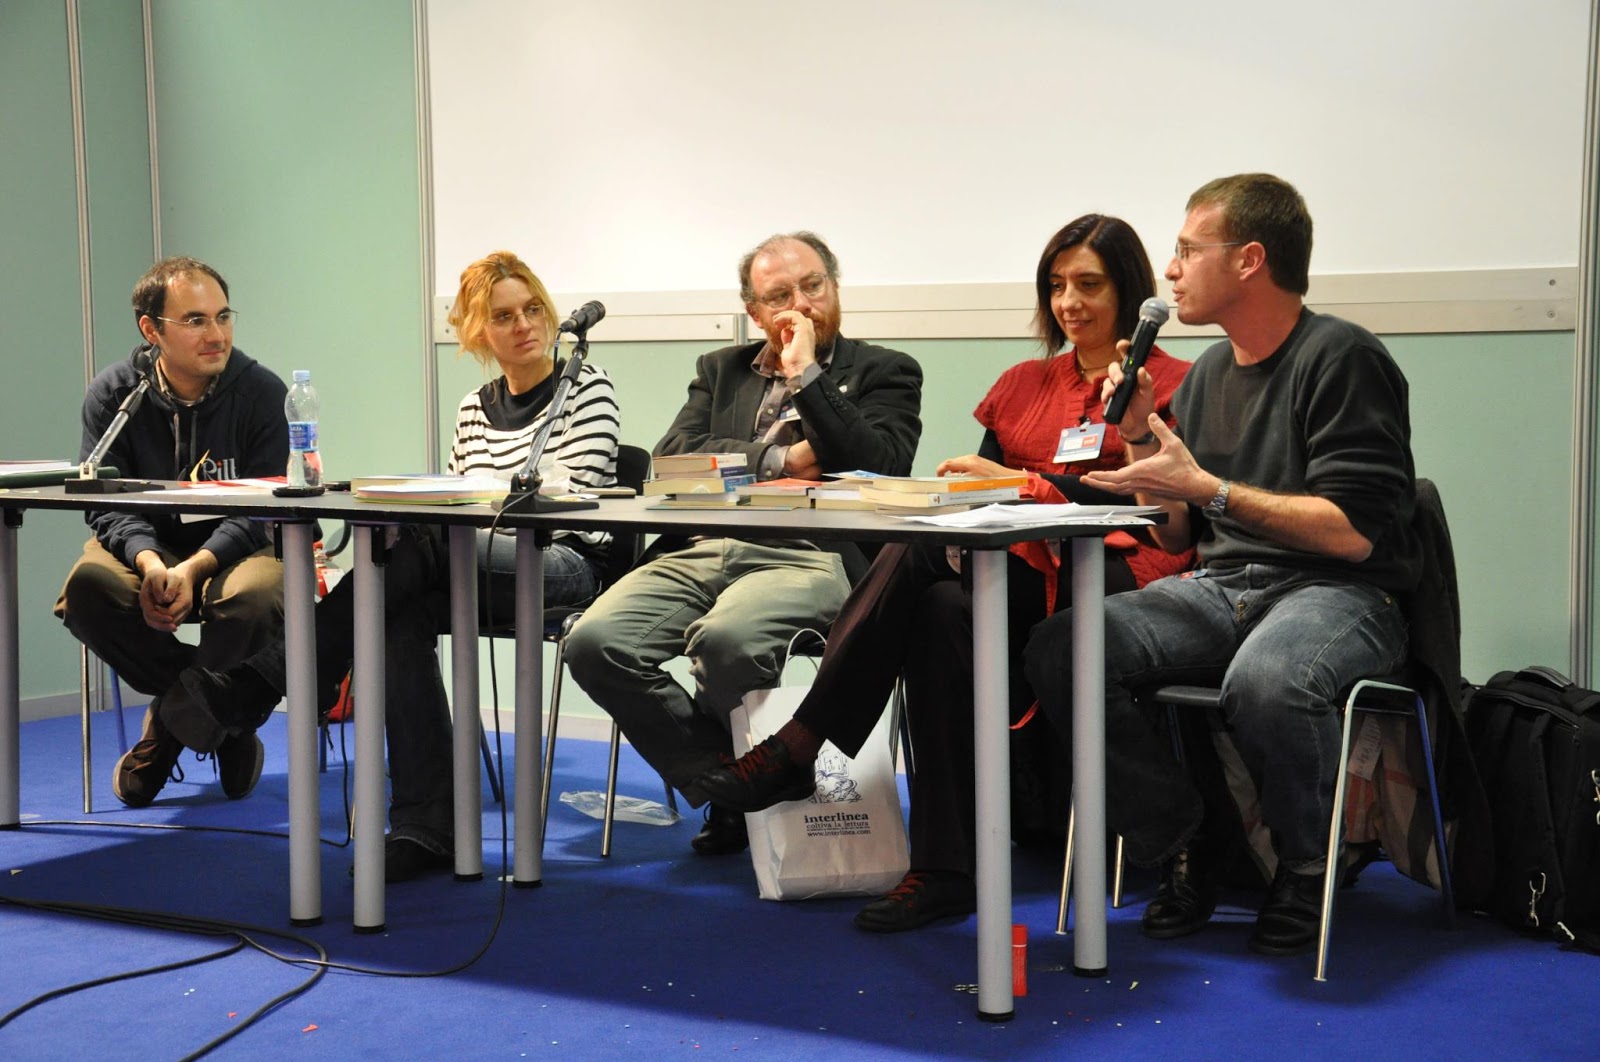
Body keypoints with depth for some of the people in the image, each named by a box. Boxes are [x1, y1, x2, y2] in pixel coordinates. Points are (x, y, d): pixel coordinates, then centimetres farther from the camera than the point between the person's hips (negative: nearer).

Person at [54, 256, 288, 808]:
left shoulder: (261, 392, -8)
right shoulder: (112, 394, -2)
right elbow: (104, 502, -7)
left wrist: (196, 567, -30)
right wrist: (148, 561, -29)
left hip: (234, 550, -2)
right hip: (145, 547, 2)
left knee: (255, 595, -36)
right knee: (85, 588, -30)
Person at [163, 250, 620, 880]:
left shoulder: (585, 386, 4)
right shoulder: (474, 408, 20)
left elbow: (575, 491, -7)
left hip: (568, 564, -5)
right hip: (490, 572, 5)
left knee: (418, 545, -31)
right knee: (404, 617, -30)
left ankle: (255, 688, -28)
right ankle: (426, 827, -31)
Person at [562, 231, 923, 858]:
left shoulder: (884, 373, 16)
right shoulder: (720, 370, 27)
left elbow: (880, 466, -3)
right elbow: (670, 458, 12)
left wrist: (806, 375, -2)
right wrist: (781, 460, 0)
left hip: (808, 555, -5)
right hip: (699, 551, 5)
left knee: (725, 637, -37)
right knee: (594, 642, -22)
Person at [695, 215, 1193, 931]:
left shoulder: (1172, 386, 8)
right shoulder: (1022, 386, 25)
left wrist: (1017, 481, -10)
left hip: (1110, 578, -5)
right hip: (1014, 573, 5)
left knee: (919, 552, -29)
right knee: (941, 613, -33)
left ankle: (797, 748, -26)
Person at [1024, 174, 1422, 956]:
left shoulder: (1340, 358, -8)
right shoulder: (1209, 372, 14)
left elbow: (1354, 533, -16)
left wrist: (1208, 487, -15)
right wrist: (1139, 437, 3)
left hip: (1339, 592, -7)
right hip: (1220, 588, 7)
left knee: (1263, 682, -40)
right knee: (1059, 650, -18)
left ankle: (1304, 872, -9)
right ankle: (1186, 847, -1)